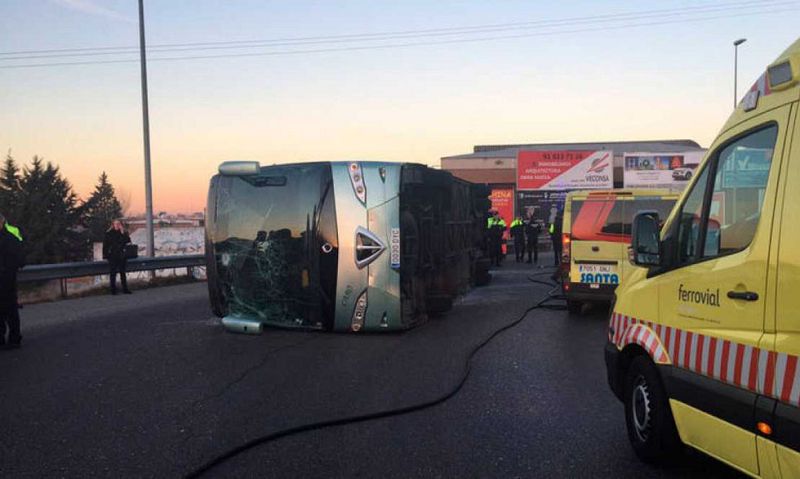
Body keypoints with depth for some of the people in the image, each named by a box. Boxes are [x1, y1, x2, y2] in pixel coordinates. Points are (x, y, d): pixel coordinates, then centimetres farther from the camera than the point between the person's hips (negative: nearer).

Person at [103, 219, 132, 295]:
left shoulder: (124, 233, 7)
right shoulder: (109, 234, 1)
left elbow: (128, 242, -4)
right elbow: (105, 245, 1)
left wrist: (123, 234, -12)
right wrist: (105, 255, -6)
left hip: (122, 256, 2)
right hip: (112, 256, -2)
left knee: (122, 272, 7)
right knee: (113, 273, 0)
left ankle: (125, 289, 10)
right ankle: (113, 289, 5)